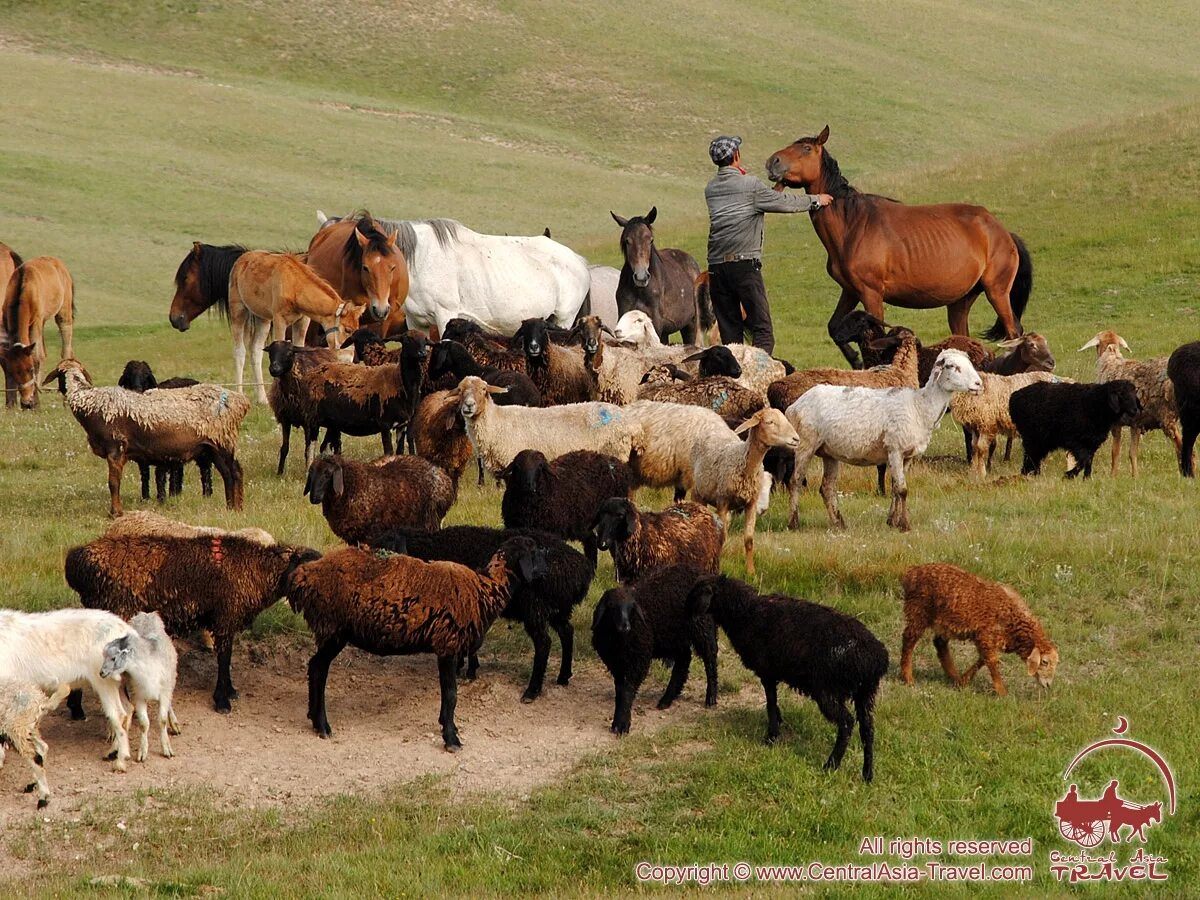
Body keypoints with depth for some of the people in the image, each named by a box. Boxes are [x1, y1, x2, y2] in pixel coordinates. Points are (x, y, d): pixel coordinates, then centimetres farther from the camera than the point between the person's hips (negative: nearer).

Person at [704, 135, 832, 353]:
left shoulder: (711, 189, 12)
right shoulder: (750, 185, -6)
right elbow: (785, 202, 4)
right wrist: (816, 200, 19)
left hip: (716, 267, 6)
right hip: (745, 264, -6)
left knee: (729, 333, 7)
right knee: (762, 330, -5)